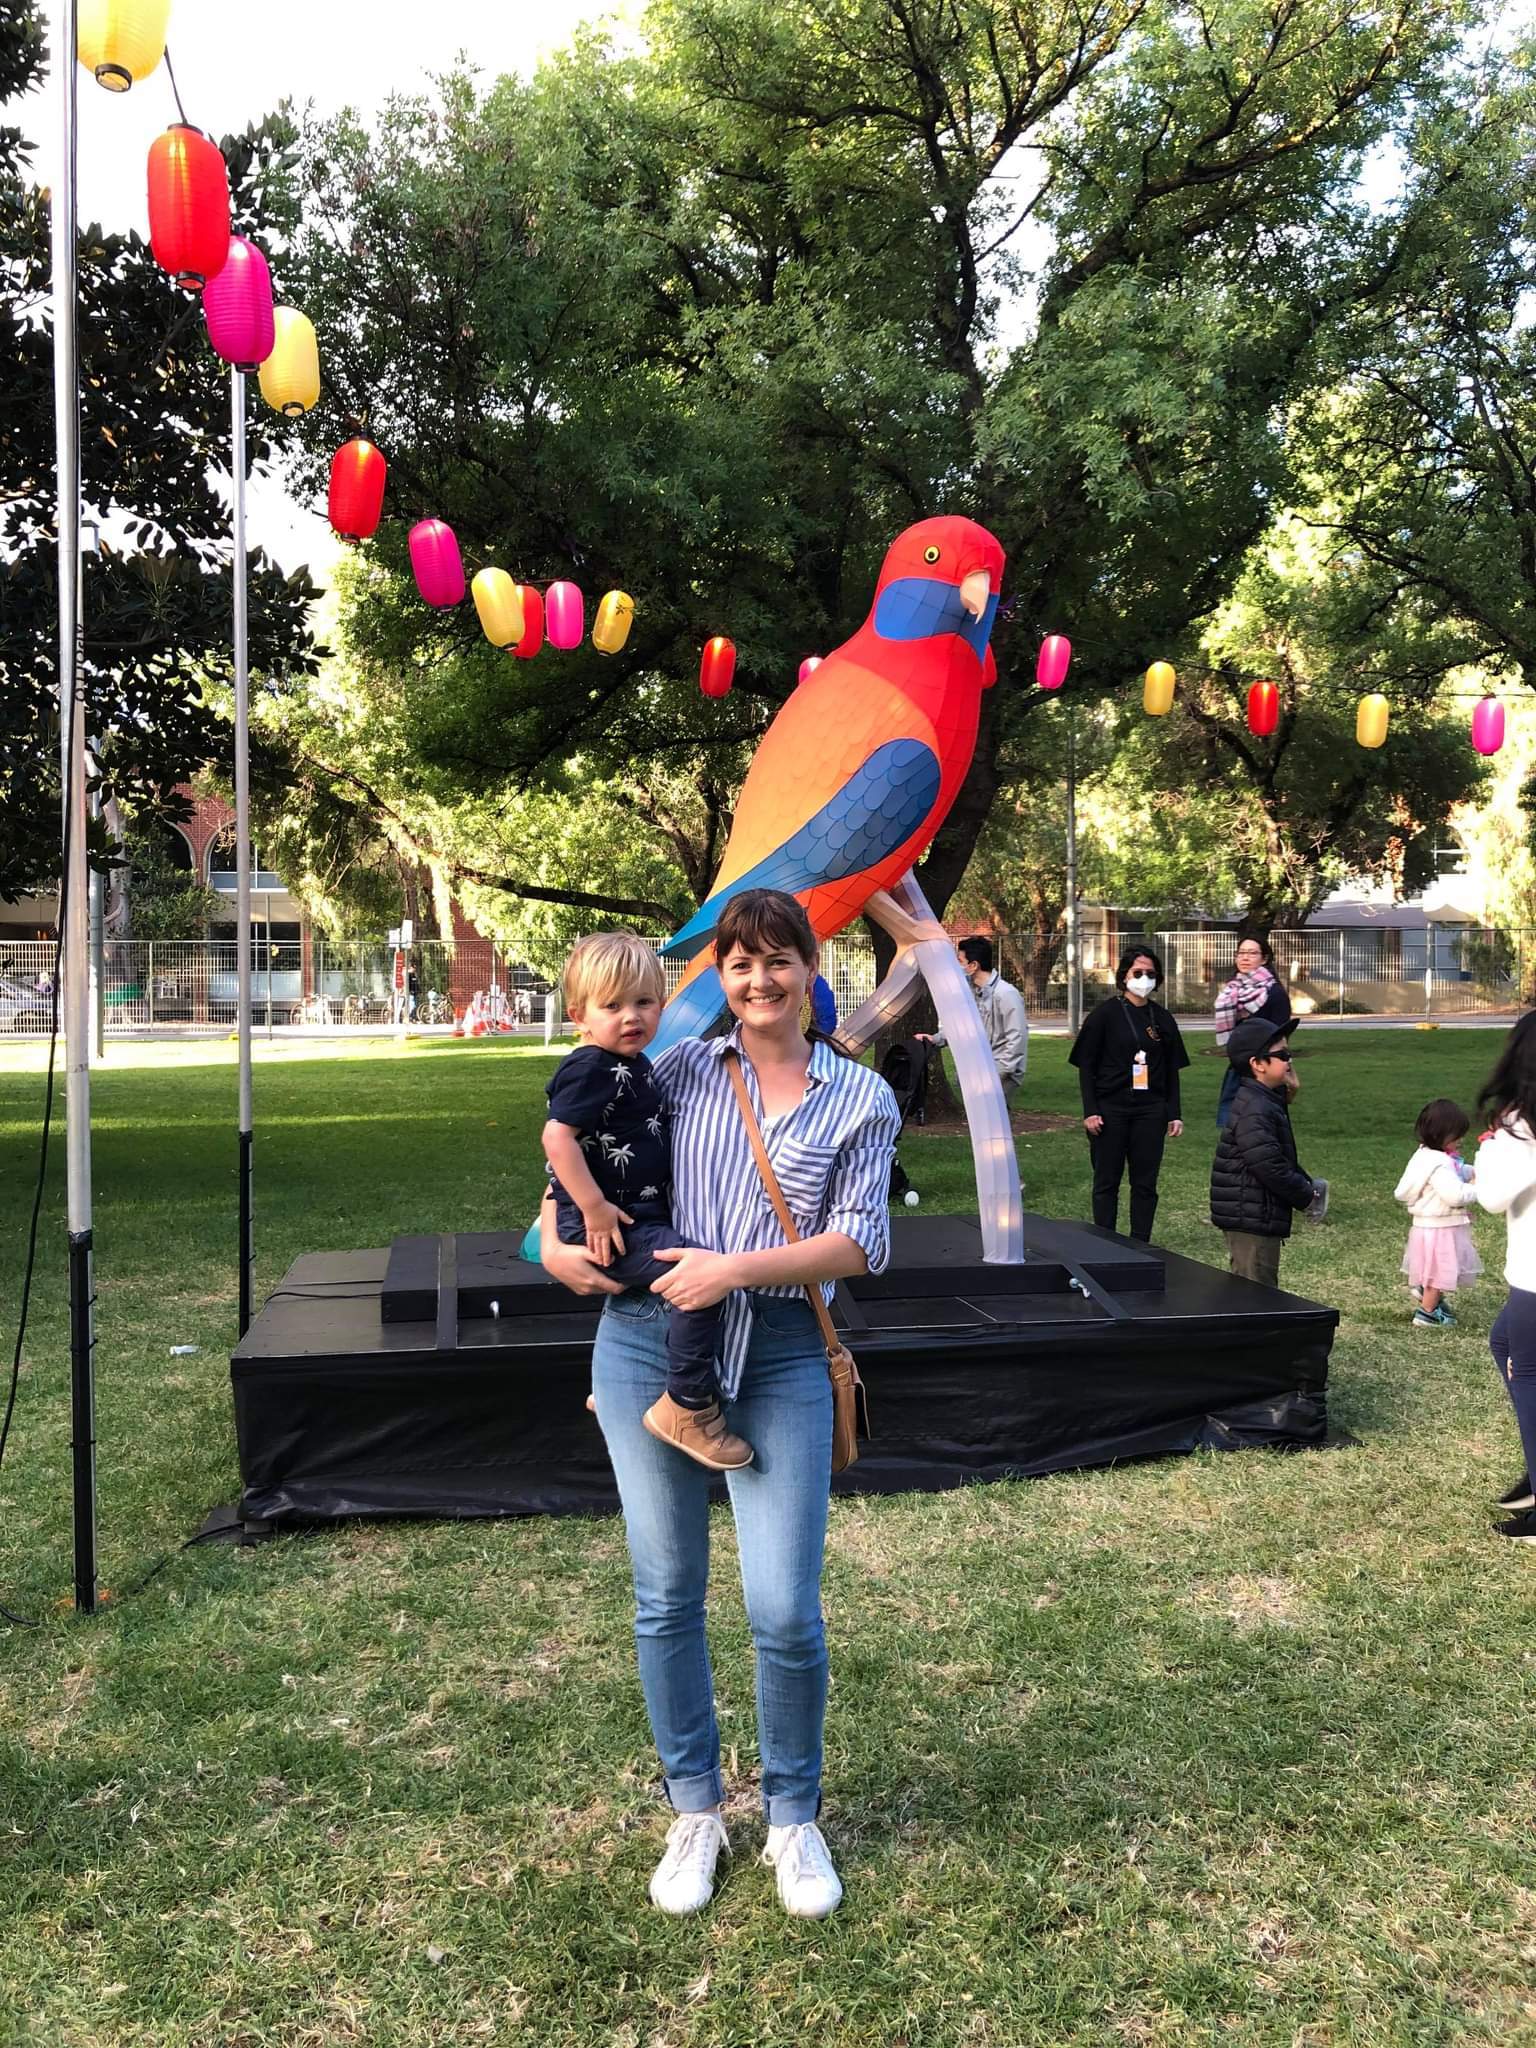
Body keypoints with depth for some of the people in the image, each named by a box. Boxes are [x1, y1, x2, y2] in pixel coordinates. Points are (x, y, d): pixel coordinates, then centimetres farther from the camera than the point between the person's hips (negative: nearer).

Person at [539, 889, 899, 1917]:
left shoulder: (860, 1097, 5)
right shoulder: (680, 1069, 8)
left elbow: (863, 1241, -4)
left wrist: (737, 1269, -15)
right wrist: (554, 1234, 1)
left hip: (782, 1358, -1)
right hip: (649, 1341, 2)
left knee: (786, 1611, -3)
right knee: (668, 1595, 11)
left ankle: (795, 1817, 24)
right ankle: (696, 1811, 31)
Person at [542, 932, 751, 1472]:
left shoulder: (636, 1068, 14)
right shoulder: (591, 1070, -16)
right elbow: (557, 1138, -24)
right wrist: (594, 1208, -25)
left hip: (638, 1218, 11)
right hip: (604, 1226, -11)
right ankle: (685, 1407, -15)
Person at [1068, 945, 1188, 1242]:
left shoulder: (1161, 1018, 9)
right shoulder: (1105, 1013, -2)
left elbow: (1172, 1070, 14)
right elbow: (1086, 1065, -3)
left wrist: (1175, 1114, 7)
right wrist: (1090, 1111, -11)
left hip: (1151, 1110, 3)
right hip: (1110, 1108, -3)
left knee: (1145, 1183, 5)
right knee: (1107, 1181, 4)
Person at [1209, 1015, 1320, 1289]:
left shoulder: (1267, 1102, 14)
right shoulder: (1254, 1111, -21)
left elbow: (1282, 1158, 23)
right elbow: (1269, 1166, -25)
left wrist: (1306, 1183, 9)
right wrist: (1306, 1195, -12)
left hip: (1260, 1218, 11)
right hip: (1251, 1221, -11)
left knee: (1263, 1289, 19)